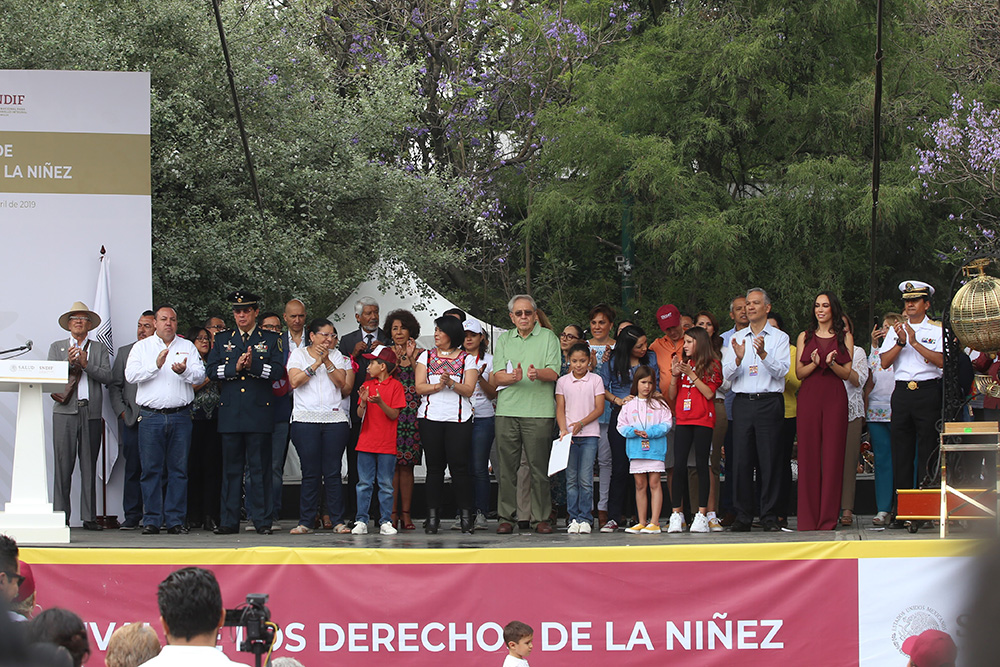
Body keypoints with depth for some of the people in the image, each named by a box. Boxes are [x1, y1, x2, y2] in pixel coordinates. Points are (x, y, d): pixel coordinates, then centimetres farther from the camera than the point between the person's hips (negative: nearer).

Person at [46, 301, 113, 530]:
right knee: (63, 466, -5)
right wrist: (68, 363, -11)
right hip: (65, 413, -1)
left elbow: (107, 377, 1)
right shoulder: (57, 348, 14)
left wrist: (86, 365, -11)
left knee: (90, 466, 1)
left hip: (91, 414, 1)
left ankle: (89, 517, 3)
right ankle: (61, 516, -3)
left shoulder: (99, 350, 14)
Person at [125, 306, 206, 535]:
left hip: (180, 416, 1)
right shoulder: (142, 347, 9)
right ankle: (151, 520, 2)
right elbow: (131, 375, -3)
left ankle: (175, 520, 4)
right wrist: (156, 366, -15)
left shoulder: (188, 347, 12)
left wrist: (184, 371, -18)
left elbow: (200, 376, 2)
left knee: (178, 470, 1)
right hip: (151, 416, -1)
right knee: (151, 469, -2)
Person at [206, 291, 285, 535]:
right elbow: (212, 370, 4)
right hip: (230, 414, 2)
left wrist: (253, 365, -17)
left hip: (259, 413, -2)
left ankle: (261, 520, 2)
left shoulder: (271, 340, 9)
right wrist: (235, 367, -11)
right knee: (231, 469, 2)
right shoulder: (222, 340, 15)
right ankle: (229, 521, 5)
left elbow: (278, 370, -3)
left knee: (260, 468, -1)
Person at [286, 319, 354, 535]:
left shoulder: (337, 356, 13)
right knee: (310, 473, -3)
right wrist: (316, 364, -9)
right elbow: (295, 381, -6)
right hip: (306, 418, -2)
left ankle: (338, 521, 2)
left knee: (333, 472, -1)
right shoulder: (298, 354, 7)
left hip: (335, 419, 2)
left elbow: (341, 383, 1)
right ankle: (305, 521, 1)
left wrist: (327, 361, -8)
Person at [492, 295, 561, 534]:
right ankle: (506, 516, 7)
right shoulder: (504, 339, 14)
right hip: (507, 409, 2)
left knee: (539, 466, -2)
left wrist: (537, 373, -24)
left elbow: (553, 372, -3)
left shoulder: (548, 337, 7)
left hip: (539, 410, -2)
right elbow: (497, 376, 5)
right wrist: (513, 377, -16)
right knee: (507, 466, 2)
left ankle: (541, 517, 3)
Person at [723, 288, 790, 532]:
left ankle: (769, 516, 1)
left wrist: (763, 354, -22)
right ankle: (742, 516, 3)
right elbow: (727, 374, 7)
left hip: (769, 402, -3)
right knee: (741, 459, -2)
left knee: (769, 461, -4)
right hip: (743, 402, 3)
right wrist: (738, 359, -13)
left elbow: (781, 370, -6)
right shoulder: (736, 339, 16)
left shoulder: (779, 338, 7)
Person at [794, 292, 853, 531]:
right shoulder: (805, 337, 13)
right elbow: (799, 372, 8)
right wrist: (815, 363, -11)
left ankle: (828, 518, -2)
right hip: (809, 398, 1)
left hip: (834, 399, -1)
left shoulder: (845, 337, 10)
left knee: (832, 455, -5)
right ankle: (808, 518, -1)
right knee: (808, 455, -3)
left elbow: (847, 373, 5)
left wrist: (831, 363, -15)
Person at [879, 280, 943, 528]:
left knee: (927, 451, -5)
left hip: (928, 392, -3)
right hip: (902, 393, 3)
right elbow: (885, 361, 5)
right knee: (901, 452, 2)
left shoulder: (937, 330, 4)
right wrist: (900, 342, -9)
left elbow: (941, 361, -9)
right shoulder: (895, 330, 15)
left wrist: (915, 342, -13)